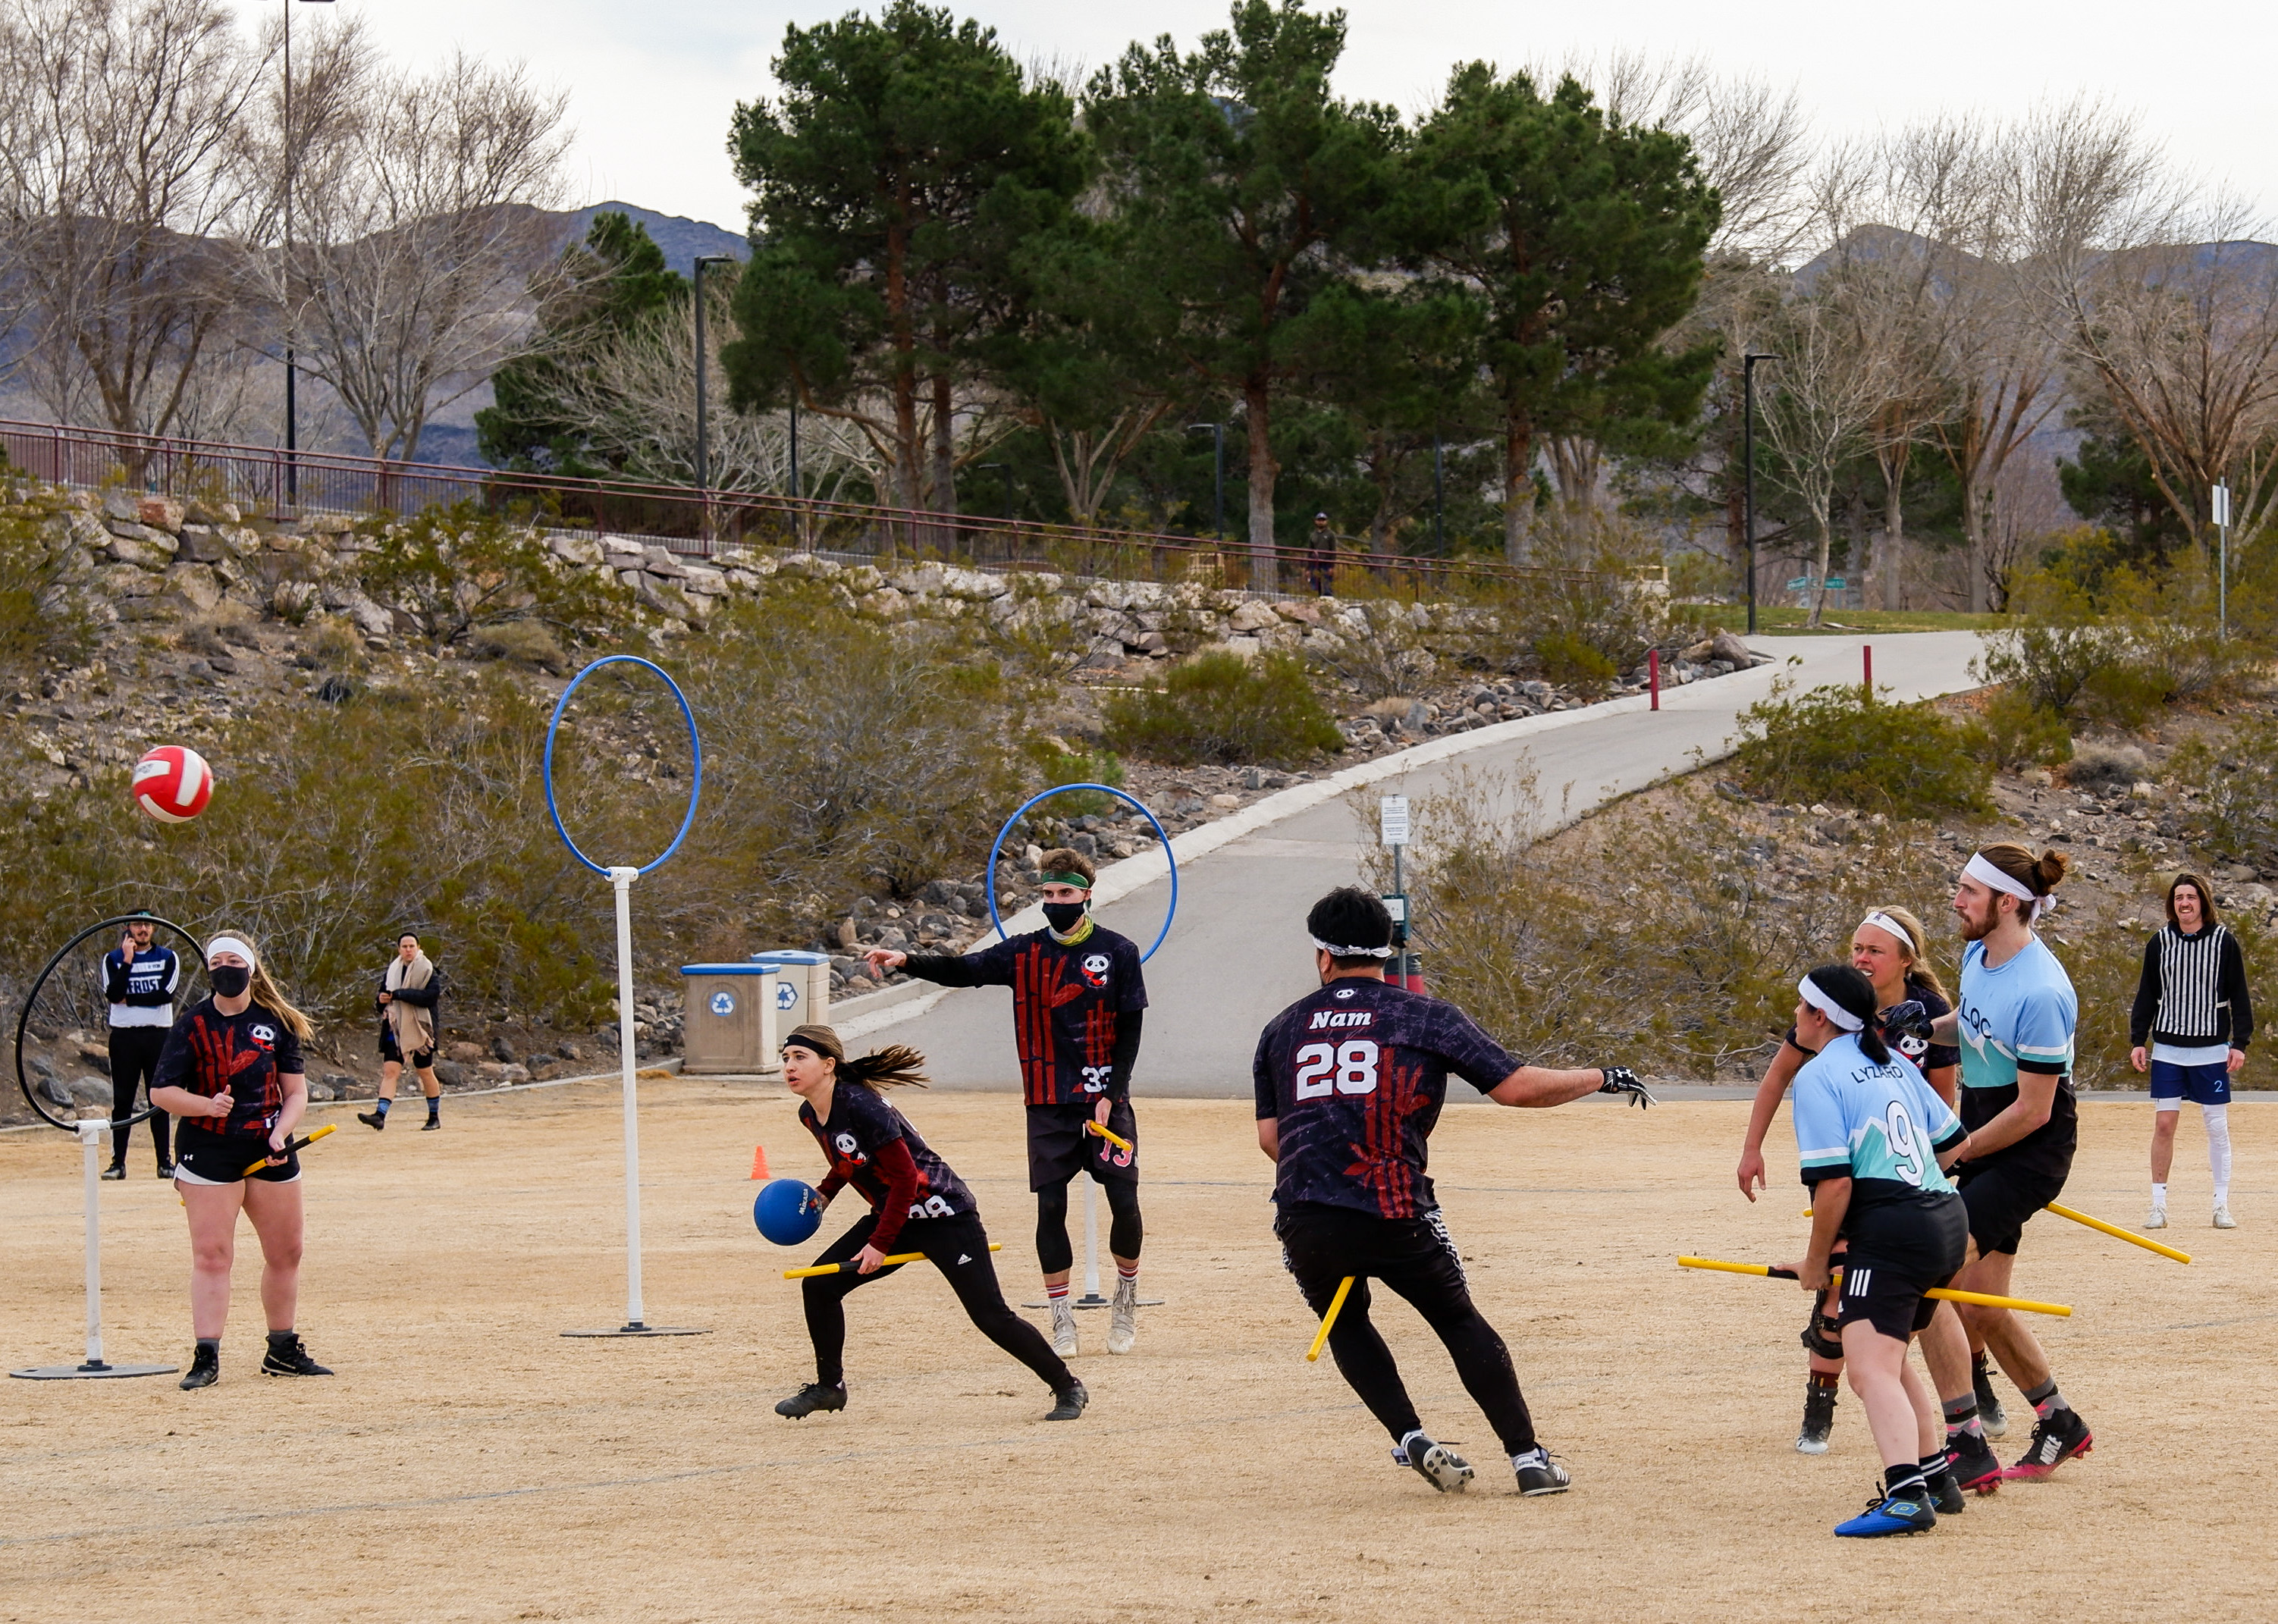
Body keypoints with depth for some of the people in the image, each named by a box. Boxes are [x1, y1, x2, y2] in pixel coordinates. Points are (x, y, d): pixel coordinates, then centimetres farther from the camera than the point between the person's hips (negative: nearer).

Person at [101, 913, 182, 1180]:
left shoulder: (168, 958, 7)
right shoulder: (113, 959, 6)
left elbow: (168, 993, -10)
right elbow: (113, 994, -11)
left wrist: (130, 1000, -9)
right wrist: (127, 960, -15)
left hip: (158, 1037, 0)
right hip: (124, 1037, 0)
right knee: (122, 1100, 0)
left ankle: (165, 1161, 4)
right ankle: (118, 1162, 1)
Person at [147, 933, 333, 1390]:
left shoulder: (276, 1023, 4)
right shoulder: (193, 1024, -4)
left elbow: (296, 1091, 6)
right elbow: (161, 1093, -6)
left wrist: (280, 1133, -13)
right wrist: (208, 1105, -23)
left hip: (270, 1152, 4)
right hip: (208, 1151, -4)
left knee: (286, 1253, 10)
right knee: (211, 1255, -11)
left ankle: (282, 1352, 26)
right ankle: (206, 1358, -11)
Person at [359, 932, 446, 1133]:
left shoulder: (428, 971, -4)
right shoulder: (392, 970, 11)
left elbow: (431, 994, -20)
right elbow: (384, 992, 23)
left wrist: (398, 994, -22)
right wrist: (382, 999, -3)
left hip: (419, 1029, -4)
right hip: (395, 1029, 4)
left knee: (425, 1073, 7)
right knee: (390, 1071, -9)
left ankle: (435, 1117, 21)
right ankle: (380, 1115, -20)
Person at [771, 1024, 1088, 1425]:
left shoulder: (860, 1106, -26)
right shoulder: (810, 1116, 1)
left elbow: (905, 1177, -23)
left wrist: (881, 1243, -21)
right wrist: (821, 1195, 10)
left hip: (942, 1214, -8)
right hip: (891, 1215, 9)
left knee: (990, 1315, -11)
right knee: (819, 1285, -1)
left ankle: (1068, 1387, 4)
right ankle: (829, 1387, 15)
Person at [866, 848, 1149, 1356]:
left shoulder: (1119, 952, -1)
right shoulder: (1025, 953, 4)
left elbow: (1130, 1030, -1)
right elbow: (963, 970, -7)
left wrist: (1109, 1095, -10)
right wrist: (906, 961, -24)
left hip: (1105, 1100, -1)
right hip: (1049, 1104, 2)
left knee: (1124, 1201, -3)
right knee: (1050, 1205, -2)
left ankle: (1126, 1300, 21)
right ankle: (1061, 1319, 7)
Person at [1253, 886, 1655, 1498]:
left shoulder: (1283, 1029, 16)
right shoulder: (1426, 1016, 7)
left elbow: (1269, 1137, 14)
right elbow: (1514, 1086, 0)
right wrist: (1601, 1078, 15)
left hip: (1305, 1219, 2)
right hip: (1396, 1213, -2)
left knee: (1346, 1323, 26)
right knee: (1459, 1321, 17)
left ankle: (1411, 1438, 8)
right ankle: (1527, 1457, 11)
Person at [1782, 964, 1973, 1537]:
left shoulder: (1818, 1076, -6)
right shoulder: (1893, 1062, 18)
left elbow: (1834, 1183, -14)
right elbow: (1954, 1142, 22)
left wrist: (1816, 1261, -2)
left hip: (1890, 1232, -9)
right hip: (1948, 1223, 9)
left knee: (1872, 1370, -18)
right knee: (1887, 1357, 26)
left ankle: (1907, 1495, -36)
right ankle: (1936, 1477, 30)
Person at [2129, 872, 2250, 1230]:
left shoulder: (2224, 942, -1)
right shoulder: (2160, 943, 4)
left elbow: (2239, 996, 2)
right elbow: (2147, 995, 9)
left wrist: (2240, 1043, -5)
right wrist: (2138, 1040, 2)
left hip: (2211, 1050, -1)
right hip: (2168, 1049, 1)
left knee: (2217, 1126, 2)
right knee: (2164, 1124, -3)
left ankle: (2222, 1206, 10)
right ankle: (2158, 1206, 4)